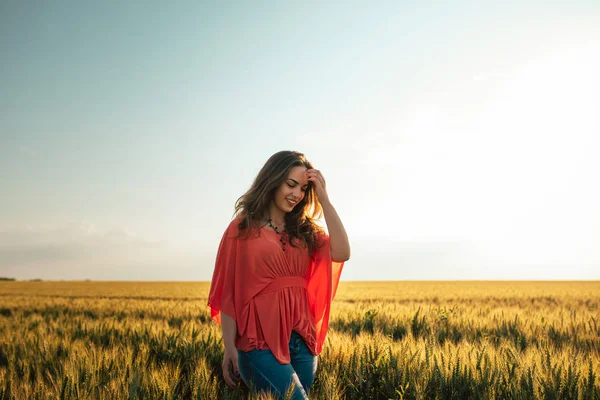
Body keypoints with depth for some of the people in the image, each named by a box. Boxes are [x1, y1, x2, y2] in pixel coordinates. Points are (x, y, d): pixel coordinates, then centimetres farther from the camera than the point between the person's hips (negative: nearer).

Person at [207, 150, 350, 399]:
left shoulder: (304, 229, 12)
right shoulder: (243, 229, -1)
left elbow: (342, 254, -6)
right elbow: (229, 292, -3)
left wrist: (323, 199, -5)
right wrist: (230, 348, -9)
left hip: (302, 340, 5)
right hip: (261, 342, -5)